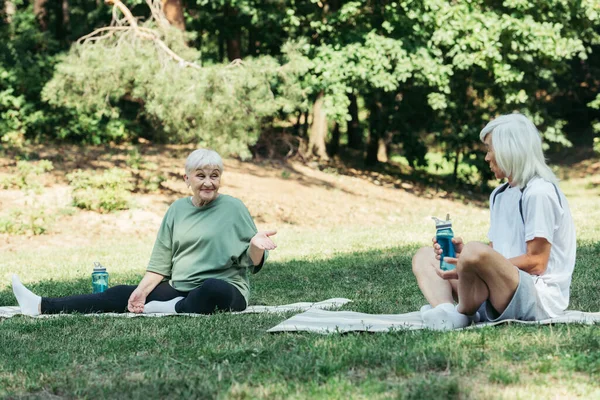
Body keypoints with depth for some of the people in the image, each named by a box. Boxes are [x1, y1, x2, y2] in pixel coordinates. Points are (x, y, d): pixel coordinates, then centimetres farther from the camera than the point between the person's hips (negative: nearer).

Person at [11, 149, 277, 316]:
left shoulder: (233, 208, -2)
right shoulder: (177, 210, 12)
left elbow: (252, 263, -3)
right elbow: (160, 262, 12)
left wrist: (257, 246, -26)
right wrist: (144, 290, -5)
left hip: (224, 289, -5)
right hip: (178, 290, 5)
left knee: (211, 289, -41)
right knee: (123, 294, -10)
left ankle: (170, 310, -19)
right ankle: (42, 306, -13)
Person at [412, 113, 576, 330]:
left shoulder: (539, 193, -10)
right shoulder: (499, 195, 19)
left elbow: (536, 262, -16)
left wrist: (470, 256, -18)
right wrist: (461, 252, -3)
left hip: (539, 298, -10)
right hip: (499, 300, 10)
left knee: (475, 252, -36)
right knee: (425, 256, 9)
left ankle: (463, 314, -7)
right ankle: (445, 312, -22)